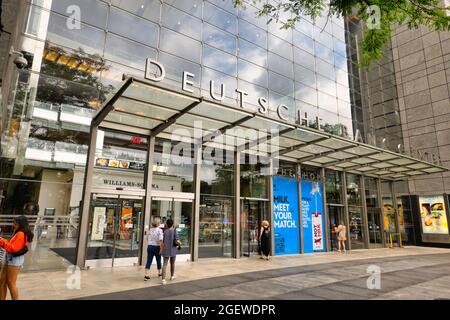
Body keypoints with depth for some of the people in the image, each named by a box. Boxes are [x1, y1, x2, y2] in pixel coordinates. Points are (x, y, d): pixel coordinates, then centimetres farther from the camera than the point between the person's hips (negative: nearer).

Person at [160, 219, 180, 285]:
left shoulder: (165, 231, -3)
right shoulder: (174, 231, -9)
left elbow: (162, 242, 0)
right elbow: (177, 241, -15)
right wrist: (179, 244, 6)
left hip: (166, 250, 0)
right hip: (173, 250, 0)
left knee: (165, 264, 0)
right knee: (172, 263, 19)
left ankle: (163, 279, -11)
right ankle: (172, 276, 37)